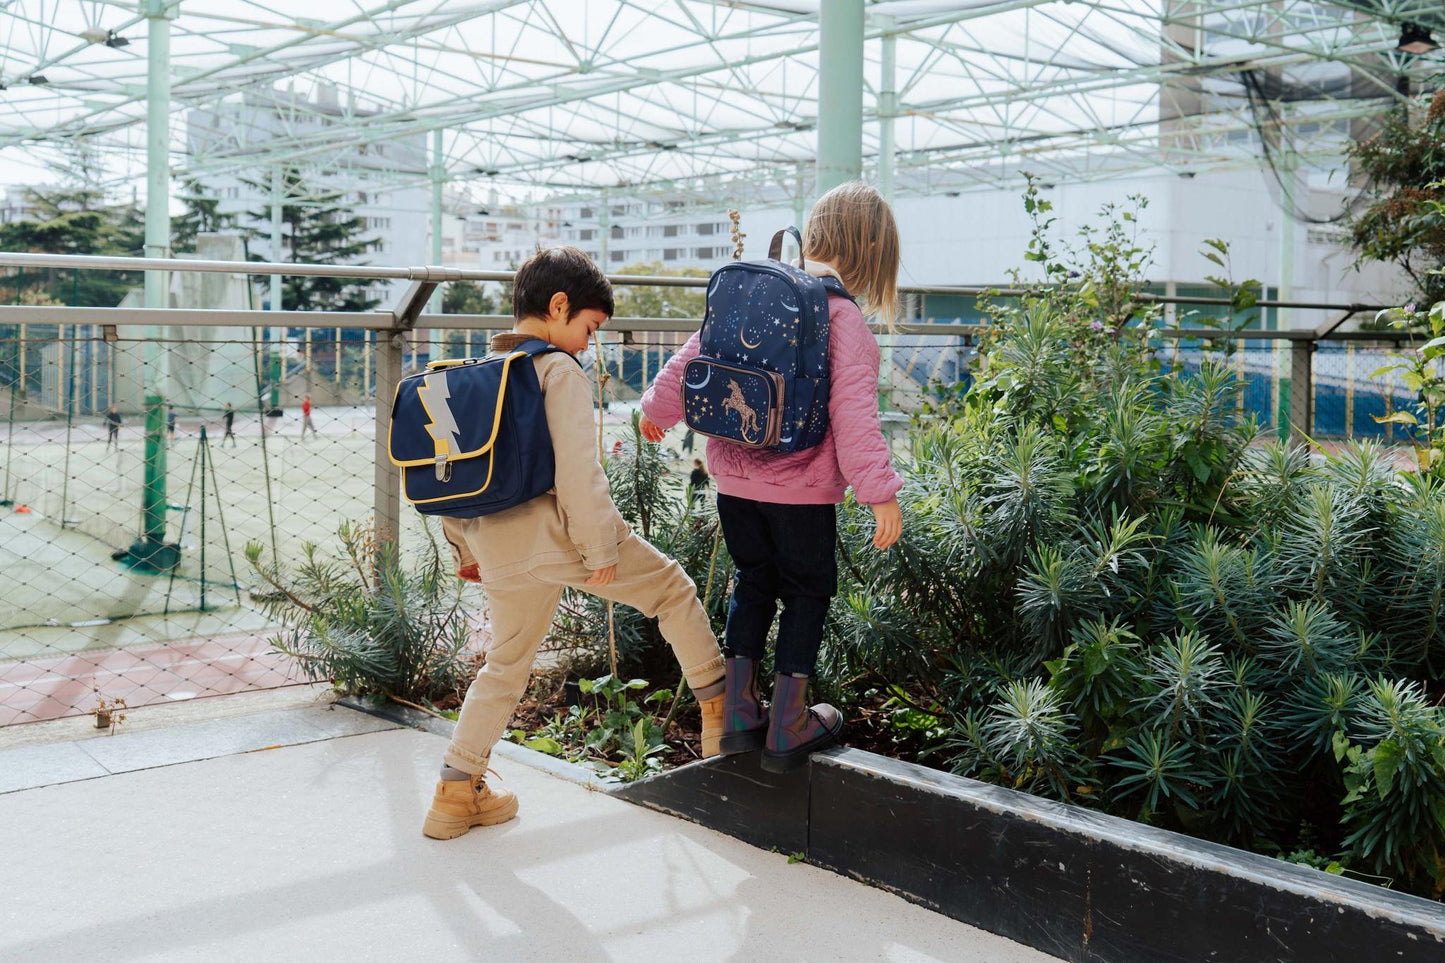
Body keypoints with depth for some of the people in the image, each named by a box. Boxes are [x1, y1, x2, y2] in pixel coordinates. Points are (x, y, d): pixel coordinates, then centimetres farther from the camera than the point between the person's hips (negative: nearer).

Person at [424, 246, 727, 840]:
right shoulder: (560, 372, -9)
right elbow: (578, 470, -17)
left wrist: (465, 548, 23)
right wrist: (601, 549, -11)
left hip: (498, 547, 7)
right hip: (554, 531, -7)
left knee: (506, 662, 20)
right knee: (672, 589, 12)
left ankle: (457, 792, 22)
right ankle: (720, 713, 17)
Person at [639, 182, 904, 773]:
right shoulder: (845, 320, -14)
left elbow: (693, 356, 10)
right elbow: (852, 417, -21)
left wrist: (658, 408, 27)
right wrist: (880, 493, -17)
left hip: (734, 475, 5)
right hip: (801, 488, -5)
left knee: (753, 581, 21)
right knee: (807, 591, 12)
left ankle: (737, 712, 22)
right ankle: (786, 728, 16)